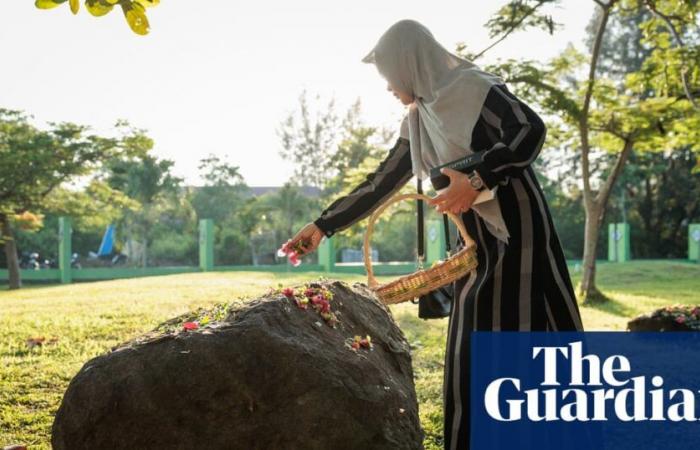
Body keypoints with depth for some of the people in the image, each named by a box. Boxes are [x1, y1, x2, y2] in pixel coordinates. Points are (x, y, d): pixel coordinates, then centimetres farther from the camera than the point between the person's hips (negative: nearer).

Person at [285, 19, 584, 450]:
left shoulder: (472, 86, -7)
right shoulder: (418, 121, 15)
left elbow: (532, 129, -20)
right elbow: (381, 183, 20)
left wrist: (476, 179, -28)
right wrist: (324, 224, 21)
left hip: (515, 230, -8)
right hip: (477, 241, 8)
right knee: (474, 352, 7)